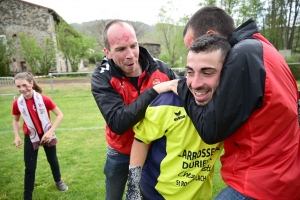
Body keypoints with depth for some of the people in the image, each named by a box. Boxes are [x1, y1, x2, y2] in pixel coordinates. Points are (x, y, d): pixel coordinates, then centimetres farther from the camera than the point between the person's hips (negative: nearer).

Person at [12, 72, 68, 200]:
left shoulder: (44, 99, -21)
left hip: (47, 135, 0)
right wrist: (17, 136, -9)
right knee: (30, 167, 5)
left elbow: (60, 115, -17)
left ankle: (58, 181, 46)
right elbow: (15, 120, 4)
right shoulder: (17, 103, -13)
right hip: (30, 137, 1)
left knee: (52, 160, 19)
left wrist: (50, 131, -26)